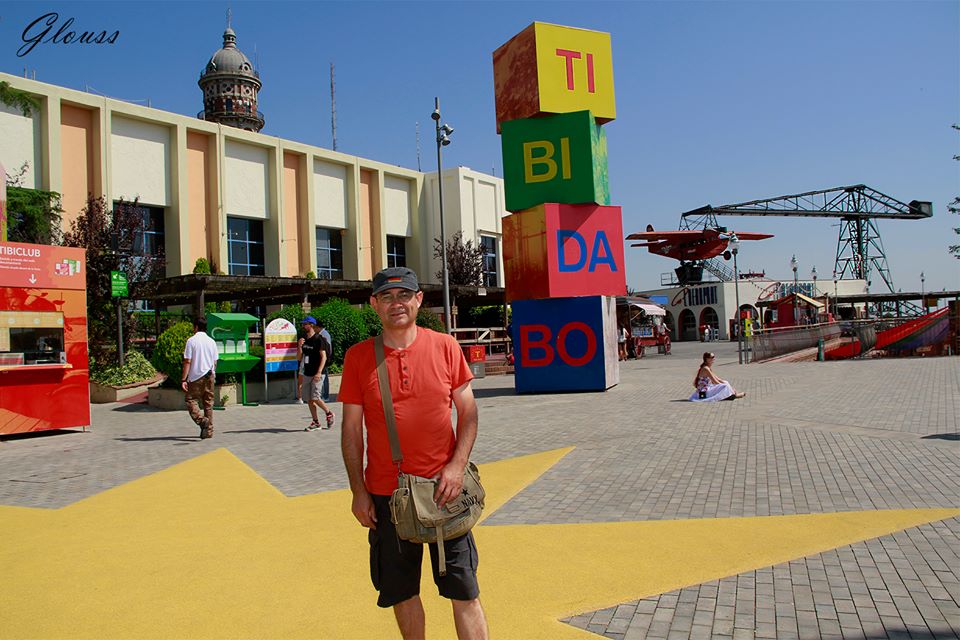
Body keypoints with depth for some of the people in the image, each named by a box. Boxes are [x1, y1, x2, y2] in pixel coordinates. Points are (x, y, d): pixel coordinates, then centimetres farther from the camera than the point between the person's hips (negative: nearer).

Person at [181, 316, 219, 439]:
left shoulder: (191, 340, -7)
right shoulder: (211, 341, 8)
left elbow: (187, 361, -10)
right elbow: (215, 361, 9)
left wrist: (184, 379, -9)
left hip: (196, 377, -5)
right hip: (209, 376, 5)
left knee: (191, 400, 2)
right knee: (208, 402, 9)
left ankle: (202, 420, -22)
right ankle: (209, 430, 11)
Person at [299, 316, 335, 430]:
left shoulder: (318, 339, -10)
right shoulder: (303, 340, 12)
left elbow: (324, 357, -14)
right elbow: (299, 357, 13)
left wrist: (319, 372, -22)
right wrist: (299, 346, -5)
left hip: (316, 374, -8)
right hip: (306, 373, 8)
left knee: (315, 398, -12)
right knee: (309, 399, 7)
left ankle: (329, 413, 11)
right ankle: (315, 422, 14)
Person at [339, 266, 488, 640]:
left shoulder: (445, 347, -1)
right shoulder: (358, 357, -1)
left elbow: (468, 412, 3)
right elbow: (351, 430, 3)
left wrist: (457, 465, -9)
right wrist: (359, 491, 0)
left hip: (442, 488, 0)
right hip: (385, 494, 1)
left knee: (464, 592, 4)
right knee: (401, 592, 13)